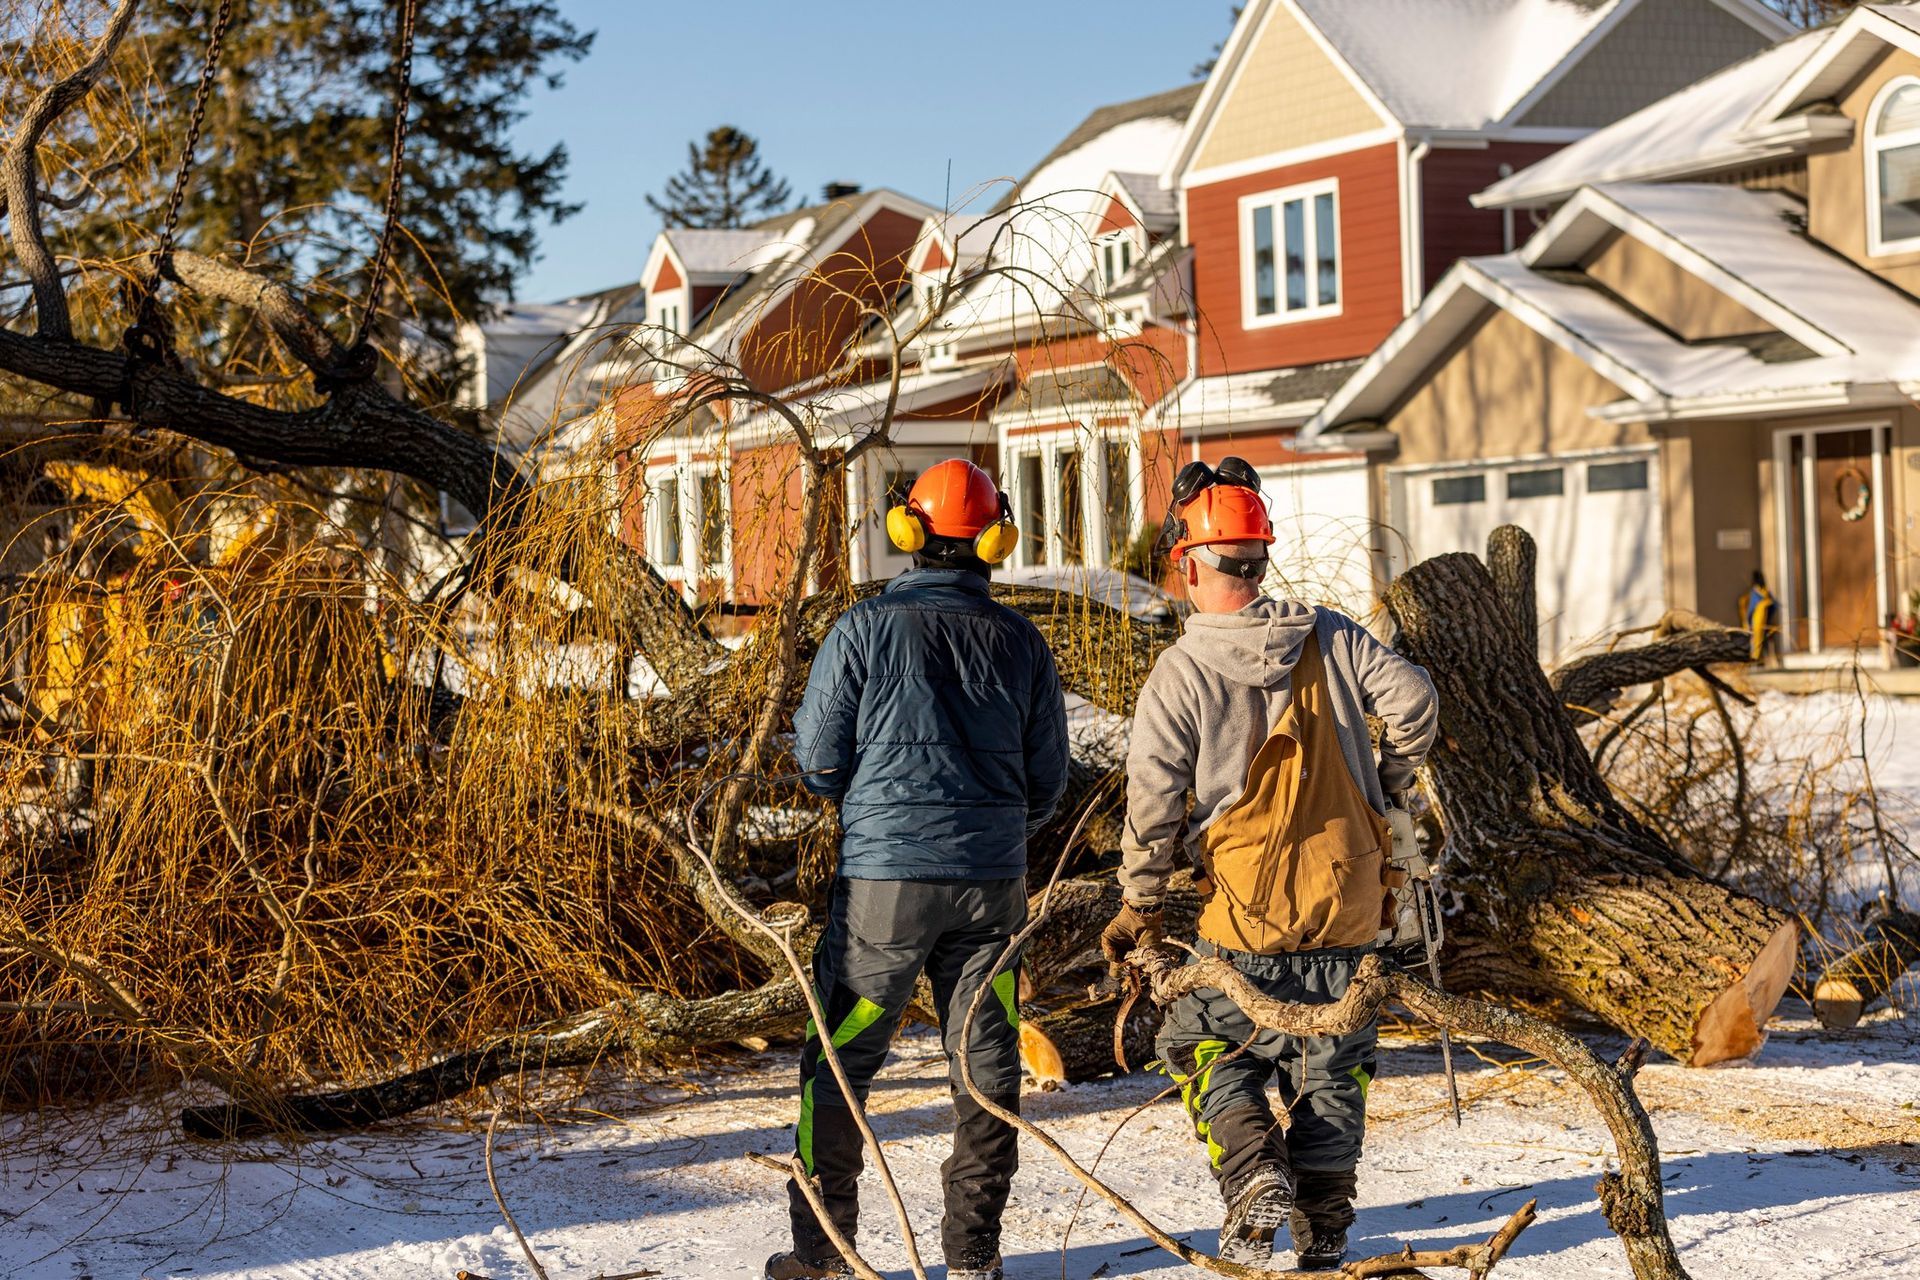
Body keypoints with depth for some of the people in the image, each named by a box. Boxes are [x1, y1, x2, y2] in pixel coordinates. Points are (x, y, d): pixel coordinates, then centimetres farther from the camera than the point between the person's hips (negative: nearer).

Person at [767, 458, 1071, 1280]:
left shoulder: (866, 628, -5)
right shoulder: (1020, 642, 4)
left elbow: (818, 762, -2)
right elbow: (1048, 781, 8)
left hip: (885, 875, -2)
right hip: (993, 881, 3)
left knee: (838, 1061, 7)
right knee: (985, 1064, 10)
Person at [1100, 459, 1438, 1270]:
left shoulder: (1180, 673, -9)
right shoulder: (1328, 637, 0)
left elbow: (1152, 796, -9)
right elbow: (1412, 699, -4)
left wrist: (1139, 906, 2)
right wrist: (1385, 784, 14)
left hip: (1247, 911, -3)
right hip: (1350, 902, 3)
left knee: (1205, 1044, 16)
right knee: (1332, 1061, 14)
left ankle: (1255, 1175, -5)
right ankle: (1324, 1226, 13)